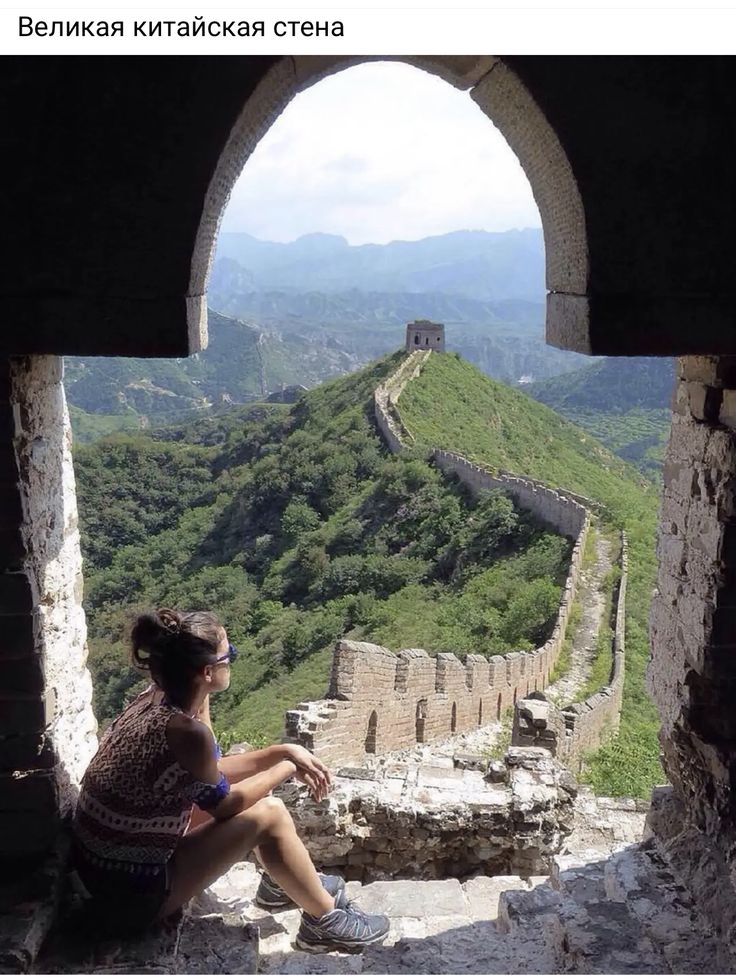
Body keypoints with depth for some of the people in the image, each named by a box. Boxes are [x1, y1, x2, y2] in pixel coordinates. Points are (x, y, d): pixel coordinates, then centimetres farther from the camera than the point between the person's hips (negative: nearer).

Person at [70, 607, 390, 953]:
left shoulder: (156, 699, -4)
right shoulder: (185, 731, -30)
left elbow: (211, 772, 7)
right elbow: (224, 803, -13)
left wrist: (284, 751, 0)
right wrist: (286, 768, 0)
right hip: (132, 895, -8)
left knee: (258, 798, 14)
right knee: (269, 816, -8)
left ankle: (281, 882, 35)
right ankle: (325, 920, 11)